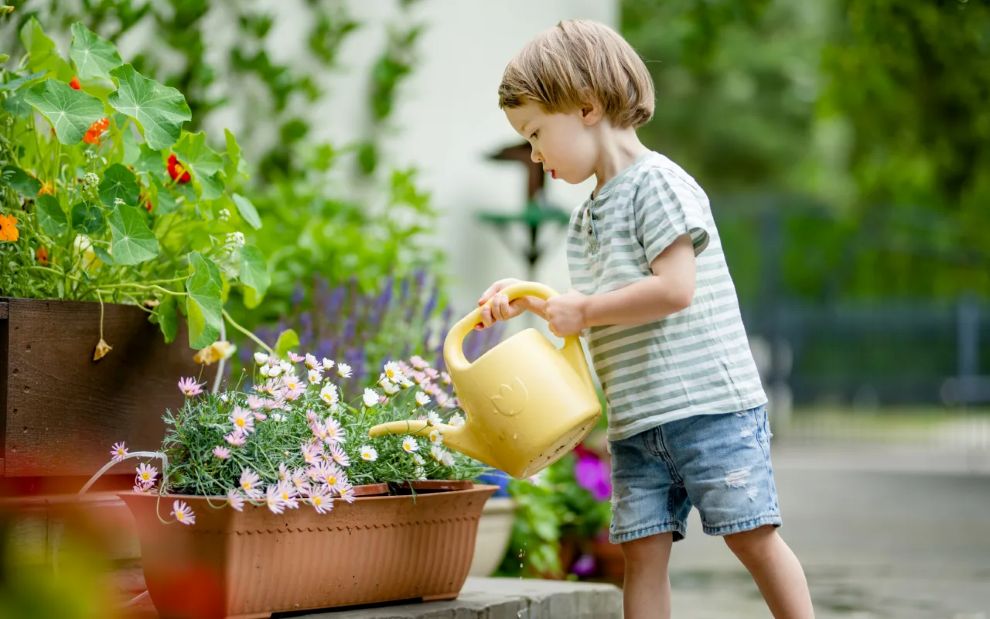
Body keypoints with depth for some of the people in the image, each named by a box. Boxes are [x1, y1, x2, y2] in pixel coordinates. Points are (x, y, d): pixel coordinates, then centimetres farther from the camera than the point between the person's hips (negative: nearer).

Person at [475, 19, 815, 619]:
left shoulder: (656, 182, -10)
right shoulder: (587, 218, 18)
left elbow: (674, 289, -19)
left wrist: (583, 311, -11)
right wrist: (530, 299, 11)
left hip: (710, 404, -8)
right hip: (636, 422, 8)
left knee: (753, 535, -5)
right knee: (643, 547, 1)